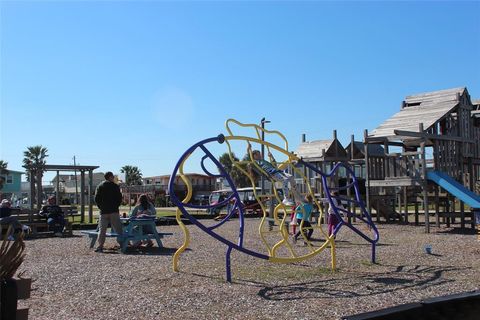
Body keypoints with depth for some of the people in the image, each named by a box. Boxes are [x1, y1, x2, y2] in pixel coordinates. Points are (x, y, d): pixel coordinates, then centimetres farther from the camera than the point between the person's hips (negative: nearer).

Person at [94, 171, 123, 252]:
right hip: (114, 211, -1)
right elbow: (119, 198, -2)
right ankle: (122, 244, 2)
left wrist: (101, 207, 11)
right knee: (118, 229, 4)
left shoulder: (100, 186, 7)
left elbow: (96, 199, 2)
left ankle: (100, 246, -3)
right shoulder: (115, 186, 1)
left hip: (103, 211, 1)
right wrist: (116, 206, 9)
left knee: (102, 230, 3)